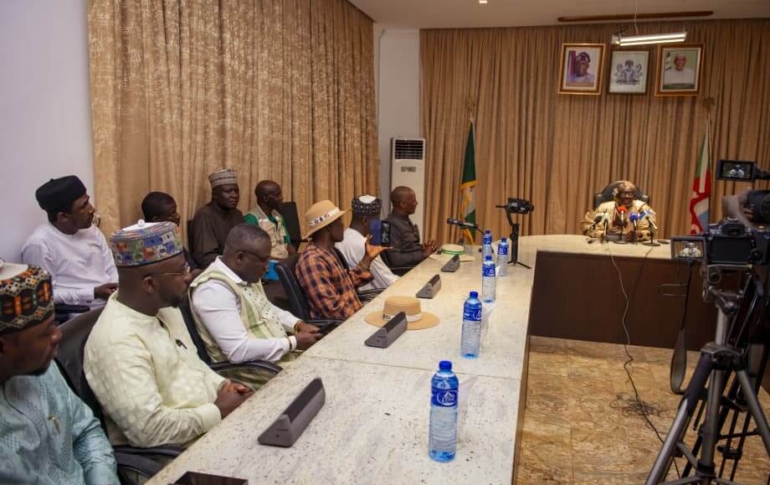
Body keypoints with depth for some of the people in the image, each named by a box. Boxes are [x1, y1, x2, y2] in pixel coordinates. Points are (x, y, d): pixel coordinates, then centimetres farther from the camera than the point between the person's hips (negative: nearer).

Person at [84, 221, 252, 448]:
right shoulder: (118, 342, -25)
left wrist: (222, 385, 0)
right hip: (175, 455, -8)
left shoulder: (164, 307, 3)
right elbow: (149, 429, -27)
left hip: (210, 420, 8)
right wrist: (219, 411, -17)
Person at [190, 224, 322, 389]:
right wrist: (292, 343, -20)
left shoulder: (247, 274, 5)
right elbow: (238, 351, -28)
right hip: (259, 374, -9)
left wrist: (298, 325, 4)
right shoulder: (213, 289, -23)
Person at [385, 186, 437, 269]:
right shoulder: (391, 225, -17)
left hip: (421, 261, 9)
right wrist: (423, 254, -16)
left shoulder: (405, 219, 12)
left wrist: (424, 248, 0)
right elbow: (395, 259, -24)